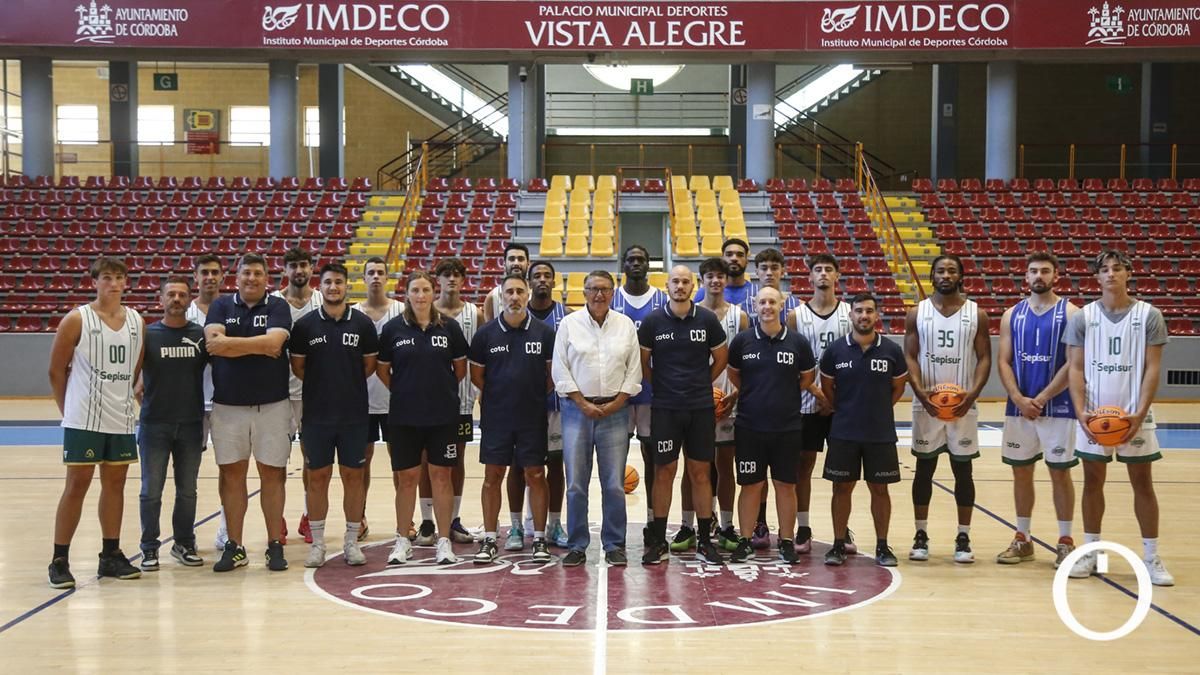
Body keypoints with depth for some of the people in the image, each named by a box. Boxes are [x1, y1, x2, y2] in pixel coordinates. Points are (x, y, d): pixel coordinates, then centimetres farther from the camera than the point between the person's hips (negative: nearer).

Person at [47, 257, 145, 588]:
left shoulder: (137, 321, 6)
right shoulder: (76, 320, -7)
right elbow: (56, 370, -2)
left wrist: (123, 398, 9)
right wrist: (68, 409, 1)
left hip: (121, 420, 5)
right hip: (83, 421, -5)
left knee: (115, 483, 10)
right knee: (77, 484, -1)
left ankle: (111, 555, 20)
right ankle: (60, 560, 7)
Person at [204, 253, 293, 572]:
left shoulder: (277, 306, 0)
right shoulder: (221, 305, 5)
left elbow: (274, 342, -17)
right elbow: (215, 342, -12)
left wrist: (230, 343, -14)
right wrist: (259, 347, -15)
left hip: (272, 404, -2)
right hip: (228, 404, 2)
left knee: (272, 474, 4)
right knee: (231, 474, 6)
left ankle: (275, 544, 12)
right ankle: (234, 546, 15)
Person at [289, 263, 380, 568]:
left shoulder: (363, 323, 1)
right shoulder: (305, 324, 0)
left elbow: (369, 365, 8)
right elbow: (298, 366, 6)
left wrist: (347, 384, 5)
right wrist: (323, 385, 4)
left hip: (354, 414, 0)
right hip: (316, 414, 0)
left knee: (353, 475, 6)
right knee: (317, 477, 5)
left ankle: (352, 541, 16)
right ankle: (317, 543, 15)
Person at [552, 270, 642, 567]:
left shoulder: (626, 325, 8)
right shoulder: (569, 323, 5)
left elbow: (634, 370, 7)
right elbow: (560, 369, 1)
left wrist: (616, 403, -3)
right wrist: (583, 404, -5)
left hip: (615, 411, 1)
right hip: (577, 410, -1)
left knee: (615, 484, 1)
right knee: (575, 484, 0)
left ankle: (614, 545, 11)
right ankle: (576, 546, 10)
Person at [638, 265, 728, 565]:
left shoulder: (707, 320, 1)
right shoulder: (652, 321, 0)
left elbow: (721, 358, 11)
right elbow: (642, 362, 8)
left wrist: (700, 384, 9)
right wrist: (661, 385, 5)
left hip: (701, 408, 1)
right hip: (664, 408, -1)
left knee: (700, 473, 5)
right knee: (664, 472, 3)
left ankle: (705, 540, 14)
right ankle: (659, 541, 10)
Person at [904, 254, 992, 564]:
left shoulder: (977, 314, 2)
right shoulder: (917, 313, 2)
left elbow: (984, 358, 0)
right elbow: (910, 357, 0)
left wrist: (973, 392, -16)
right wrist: (919, 391, -16)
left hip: (963, 404, 0)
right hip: (926, 404, 0)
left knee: (963, 470, 5)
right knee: (924, 469, 6)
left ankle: (963, 538, 14)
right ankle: (921, 535, 15)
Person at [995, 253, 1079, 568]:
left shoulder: (1070, 313, -4)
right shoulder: (1012, 314, 7)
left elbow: (1073, 364, -10)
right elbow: (1003, 361, 3)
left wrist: (1040, 399, -14)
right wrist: (1019, 399, -11)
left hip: (1058, 408, -3)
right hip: (1018, 408, 4)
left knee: (1060, 473, 3)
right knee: (1021, 471, 9)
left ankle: (1065, 541, 13)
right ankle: (1023, 539, 20)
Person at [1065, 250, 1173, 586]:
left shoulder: (1149, 315, -1)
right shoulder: (1082, 317, 2)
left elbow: (1152, 369, -3)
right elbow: (1075, 368, 1)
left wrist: (1140, 413, -14)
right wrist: (1080, 412, -12)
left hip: (1134, 415, -1)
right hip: (1093, 415, 1)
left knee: (1142, 482, 5)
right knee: (1093, 481, 8)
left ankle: (1151, 557, 12)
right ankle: (1090, 552, 18)